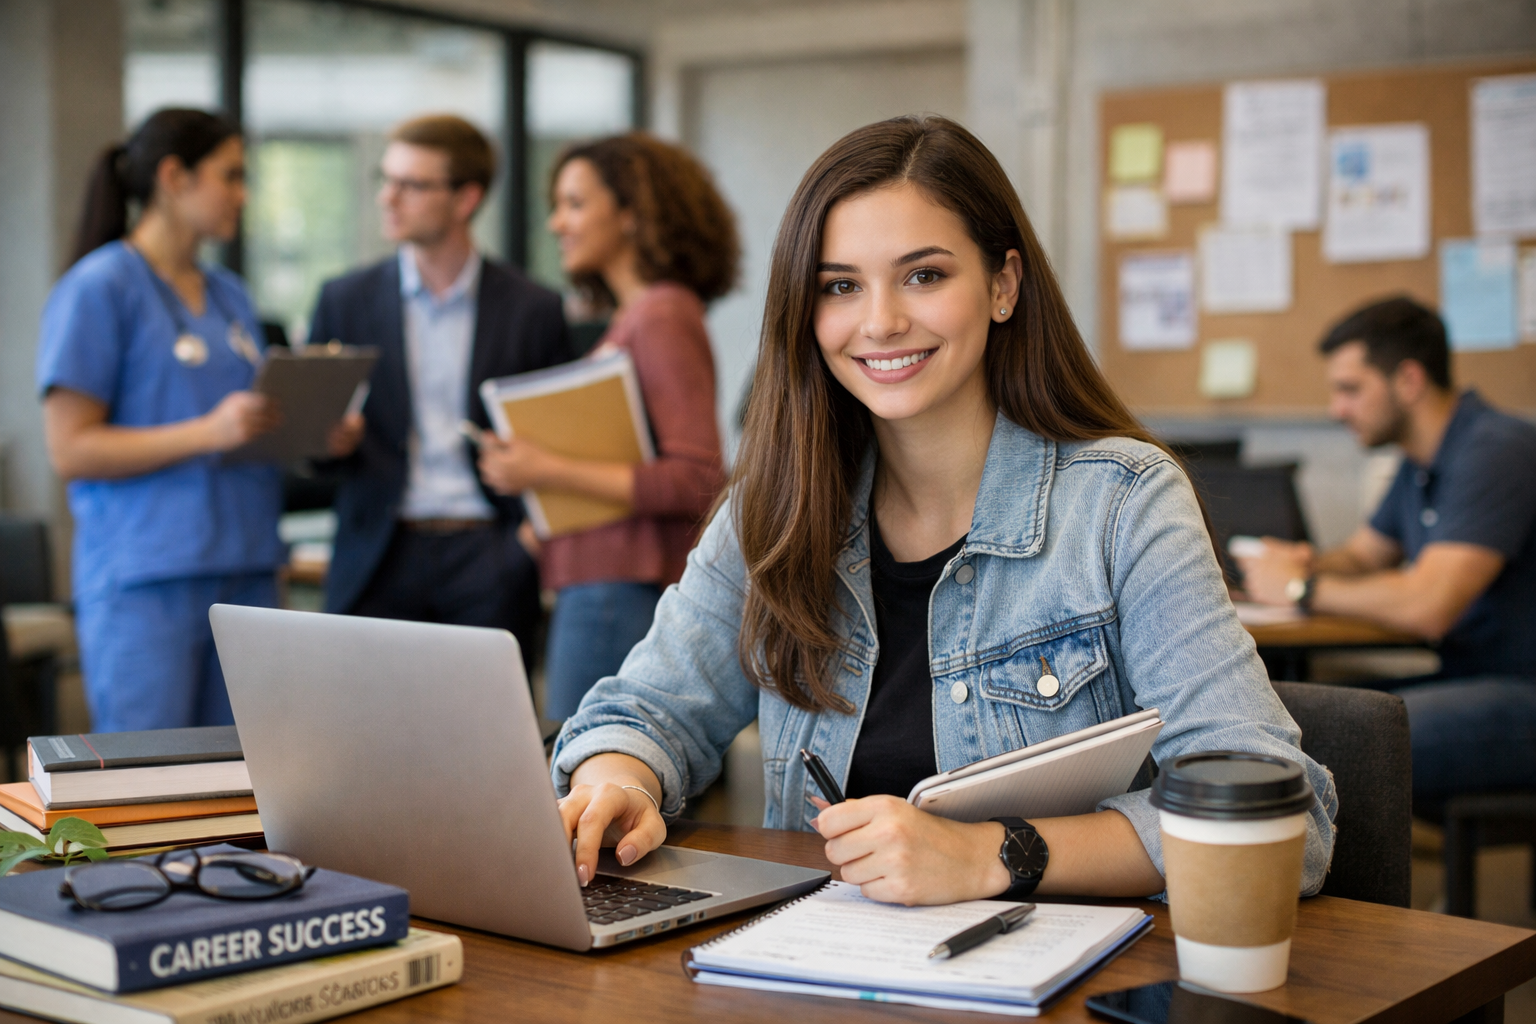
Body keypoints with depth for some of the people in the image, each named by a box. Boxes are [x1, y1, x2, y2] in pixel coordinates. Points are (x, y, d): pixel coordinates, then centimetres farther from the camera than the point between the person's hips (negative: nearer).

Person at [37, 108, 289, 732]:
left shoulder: (229, 295, 17)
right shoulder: (98, 288, -5)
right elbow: (70, 451, -11)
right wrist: (208, 433, -20)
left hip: (245, 573, 7)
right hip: (145, 581, -7)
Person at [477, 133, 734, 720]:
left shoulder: (662, 317, -10)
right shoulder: (632, 317, 17)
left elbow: (696, 480, -18)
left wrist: (550, 473, -18)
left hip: (626, 592, -9)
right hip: (599, 587, 9)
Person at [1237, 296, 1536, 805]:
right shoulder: (1421, 465, 14)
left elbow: (1427, 606, -25)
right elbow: (1361, 555, 26)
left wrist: (1302, 587, -11)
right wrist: (1311, 563, 1)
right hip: (1468, 680, 9)